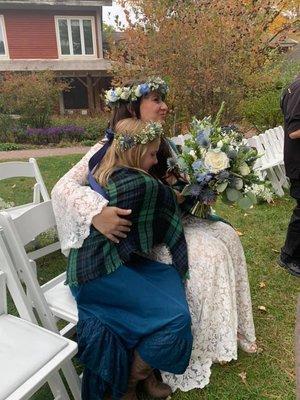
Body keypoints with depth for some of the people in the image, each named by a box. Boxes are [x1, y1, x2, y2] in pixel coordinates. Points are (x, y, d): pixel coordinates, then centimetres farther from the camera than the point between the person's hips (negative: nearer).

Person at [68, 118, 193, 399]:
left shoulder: (101, 170, 5)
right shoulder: (141, 184, -20)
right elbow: (168, 199, -1)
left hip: (89, 261, 10)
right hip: (100, 271, -10)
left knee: (173, 281, 5)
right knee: (176, 317, -10)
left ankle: (146, 373, 17)